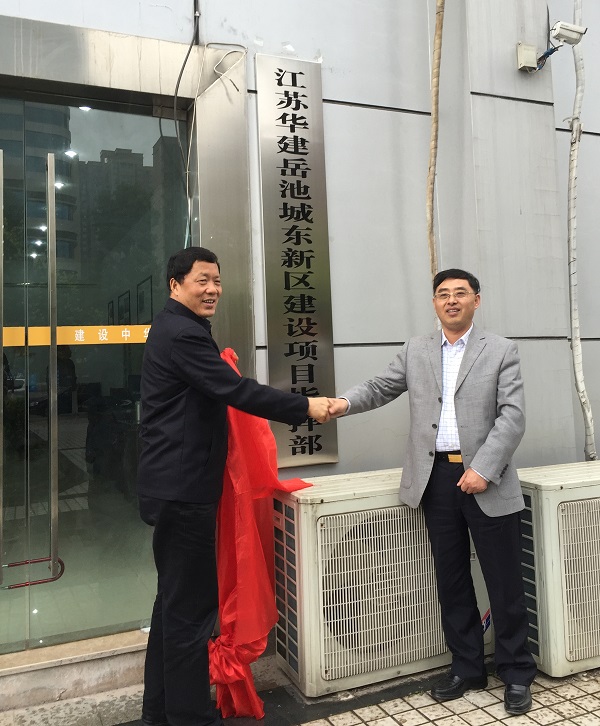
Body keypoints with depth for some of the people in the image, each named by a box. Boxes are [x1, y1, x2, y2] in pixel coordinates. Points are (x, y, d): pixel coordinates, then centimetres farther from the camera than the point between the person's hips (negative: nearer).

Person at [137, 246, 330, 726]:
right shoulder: (183, 334, -17)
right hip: (183, 488, -11)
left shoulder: (176, 329, 16)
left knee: (176, 598, 18)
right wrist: (306, 407, -16)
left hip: (177, 484, 11)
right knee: (191, 603, -2)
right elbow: (237, 391, -22)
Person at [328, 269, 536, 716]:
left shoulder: (501, 351, 1)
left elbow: (513, 416, -6)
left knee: (505, 582, 8)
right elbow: (381, 388, 8)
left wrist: (482, 468, -16)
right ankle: (467, 667, 29)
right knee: (452, 581, 13)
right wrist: (345, 403, -13)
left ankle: (517, 673, 27)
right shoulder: (415, 351, 11)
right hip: (437, 479, 3)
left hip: (486, 481, -2)